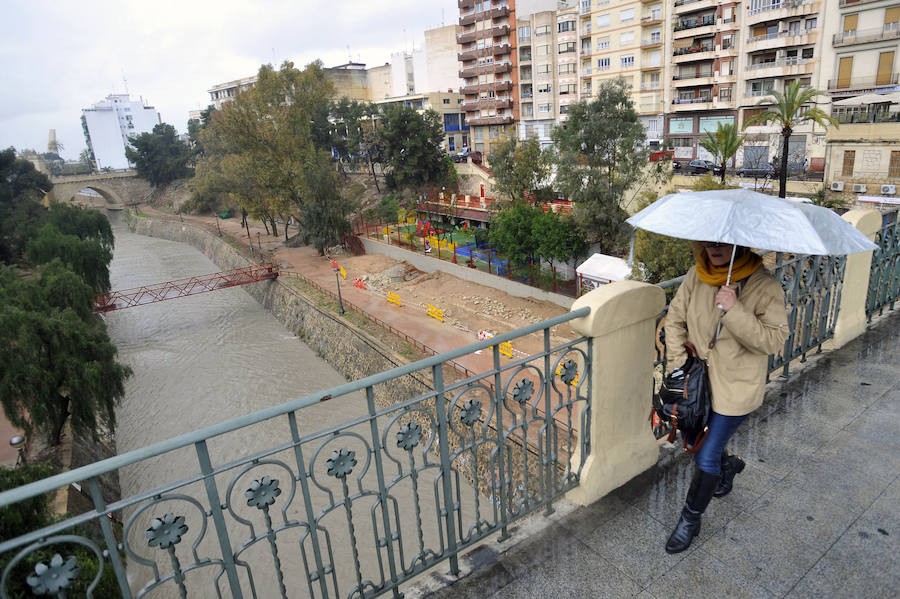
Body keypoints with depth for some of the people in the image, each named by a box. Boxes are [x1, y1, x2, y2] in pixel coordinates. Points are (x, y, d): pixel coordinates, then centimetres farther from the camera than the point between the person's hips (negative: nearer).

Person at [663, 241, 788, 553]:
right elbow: (675, 318, 4)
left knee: (706, 457, -1)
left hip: (736, 389, -5)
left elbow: (774, 340, -21)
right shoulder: (696, 276, -5)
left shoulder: (765, 286, -17)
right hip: (698, 381, 5)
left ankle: (690, 518, 23)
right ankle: (728, 465, 55)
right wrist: (678, 360, -2)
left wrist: (734, 310, -31)